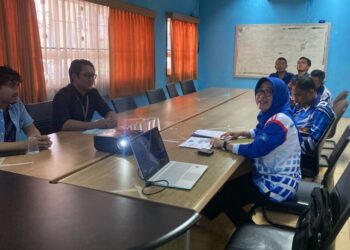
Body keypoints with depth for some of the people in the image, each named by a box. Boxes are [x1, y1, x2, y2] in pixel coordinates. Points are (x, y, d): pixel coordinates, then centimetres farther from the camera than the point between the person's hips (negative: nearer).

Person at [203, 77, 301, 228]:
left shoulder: (280, 120, -27)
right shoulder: (272, 115, 3)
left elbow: (256, 149, -30)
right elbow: (262, 133, 23)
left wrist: (224, 145, -18)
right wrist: (242, 133, 6)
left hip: (279, 184, -10)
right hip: (273, 176, 10)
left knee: (225, 195, 0)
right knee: (231, 185, 19)